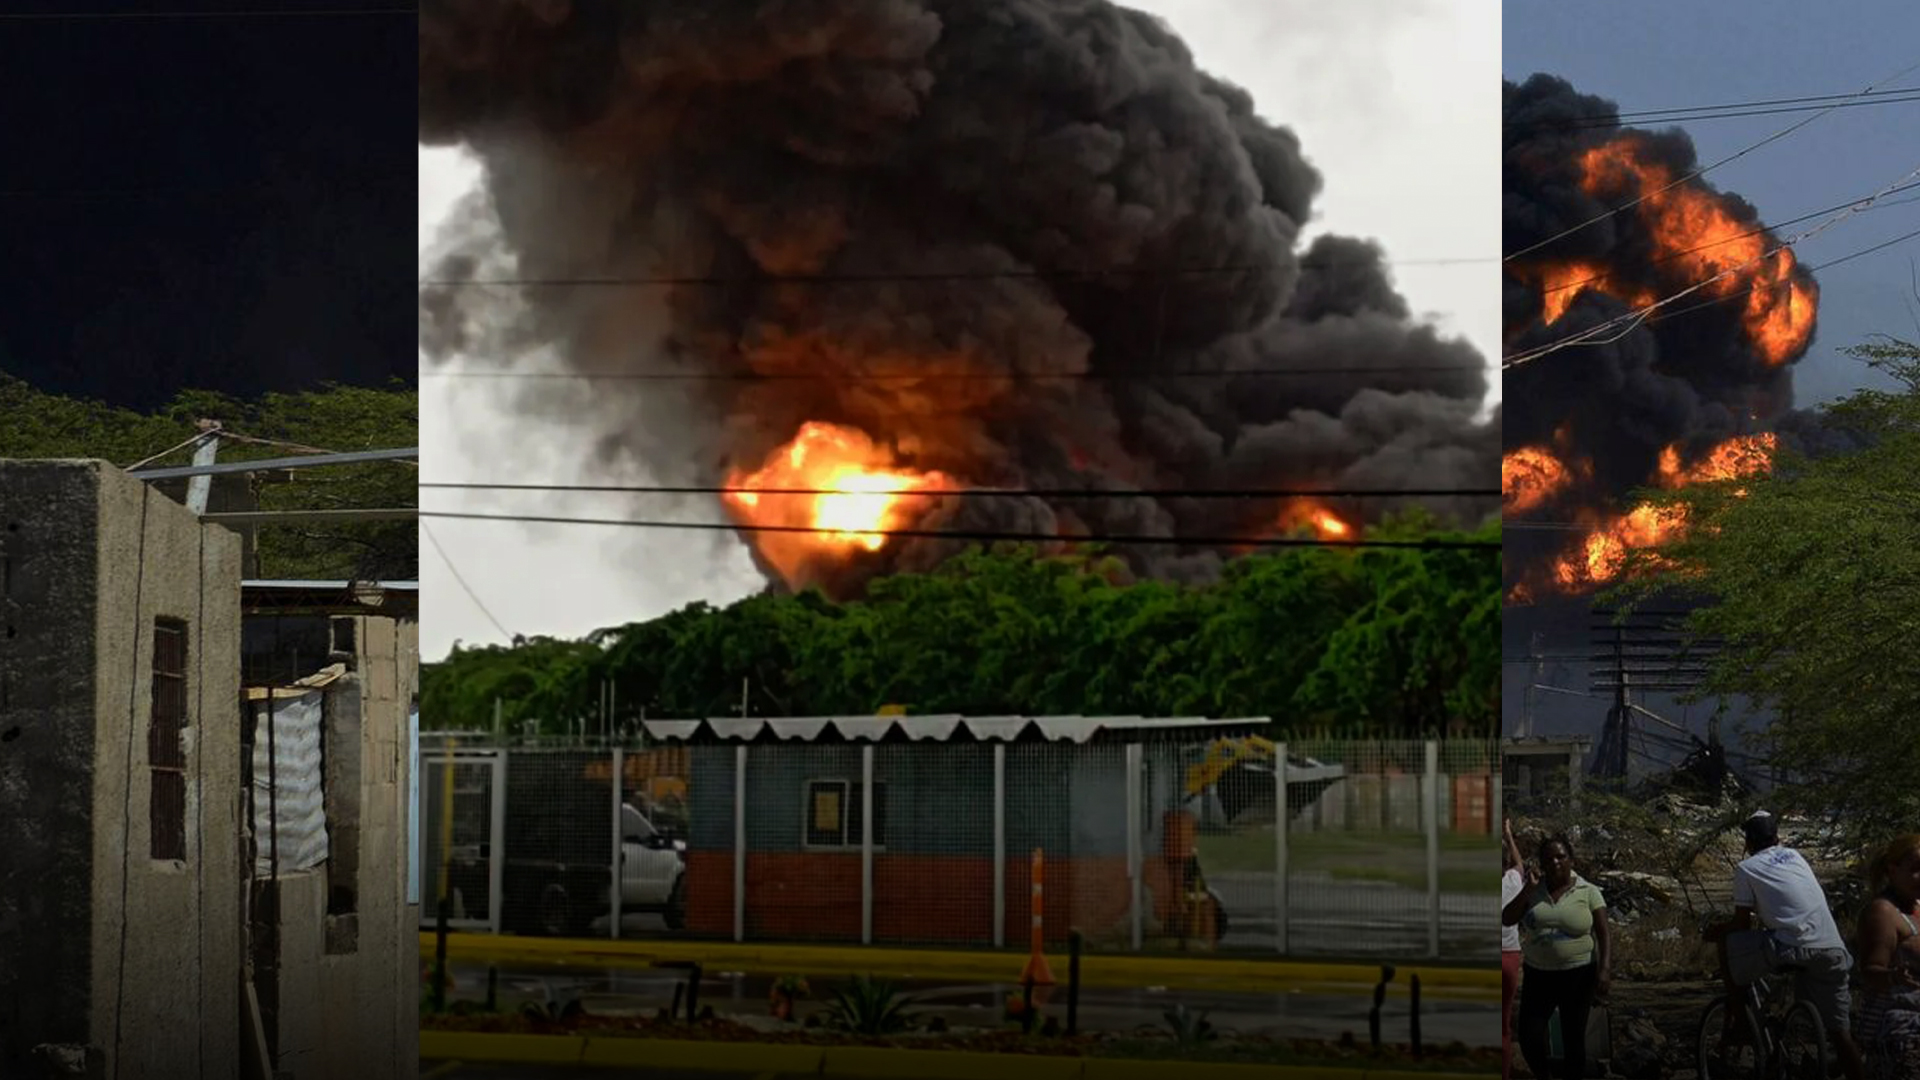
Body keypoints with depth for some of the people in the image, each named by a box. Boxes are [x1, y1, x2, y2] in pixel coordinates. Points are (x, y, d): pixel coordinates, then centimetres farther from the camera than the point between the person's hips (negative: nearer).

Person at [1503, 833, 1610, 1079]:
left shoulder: (1588, 892, -2)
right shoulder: (1533, 890, 5)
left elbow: (1604, 935, -5)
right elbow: (1507, 920, -3)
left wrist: (1604, 970, -18)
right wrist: (1528, 889, -12)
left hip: (1578, 975, -2)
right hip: (1537, 975, 2)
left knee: (1573, 1039, 0)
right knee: (1529, 1036, -5)